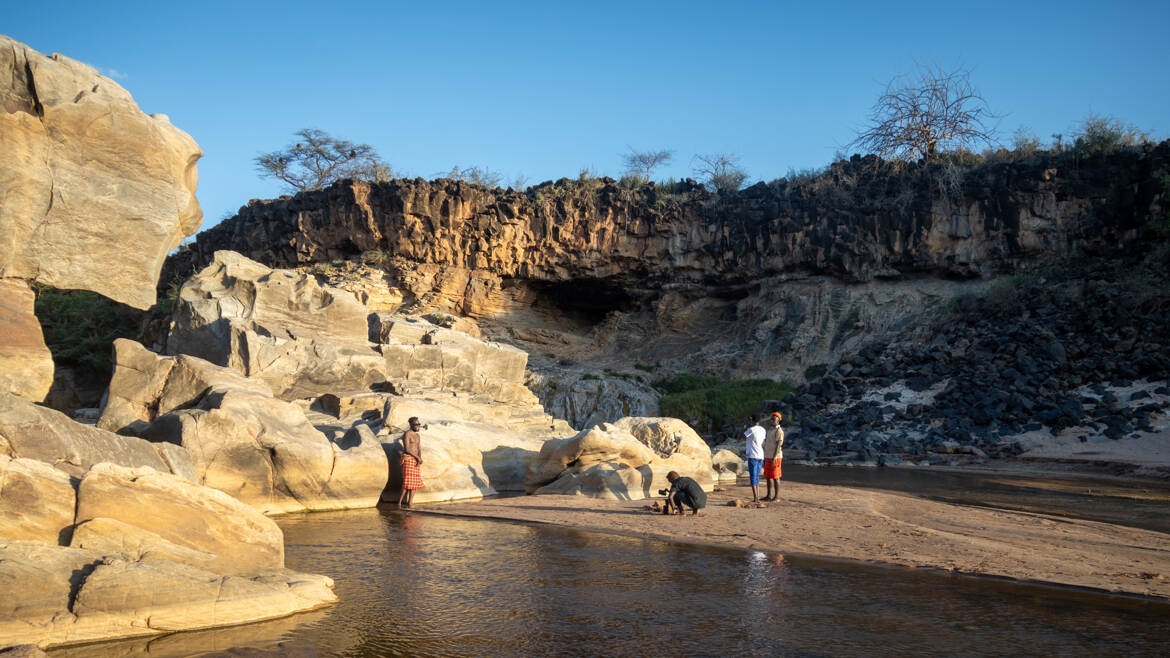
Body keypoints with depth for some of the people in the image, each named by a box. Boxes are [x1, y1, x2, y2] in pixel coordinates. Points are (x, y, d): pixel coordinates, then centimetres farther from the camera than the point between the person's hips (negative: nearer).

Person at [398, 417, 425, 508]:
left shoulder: (418, 436, 17)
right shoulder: (407, 434, -9)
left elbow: (419, 449, 12)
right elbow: (407, 449, -16)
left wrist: (420, 458, -8)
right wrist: (418, 457, -14)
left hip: (415, 460, 8)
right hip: (407, 458, -8)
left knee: (415, 483, 2)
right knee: (407, 482, -15)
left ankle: (409, 504, 3)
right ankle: (399, 503, -10)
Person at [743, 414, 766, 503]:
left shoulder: (751, 429, -11)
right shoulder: (763, 430, 11)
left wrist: (743, 428, 7)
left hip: (753, 456, -7)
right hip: (761, 456, 7)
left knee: (753, 477, -4)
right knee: (756, 477, 14)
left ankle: (755, 498, -7)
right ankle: (757, 497, 13)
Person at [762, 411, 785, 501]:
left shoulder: (779, 431, -14)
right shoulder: (770, 430, 15)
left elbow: (778, 445, -19)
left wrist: (773, 459, -24)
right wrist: (765, 458, 18)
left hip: (775, 458, -9)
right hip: (768, 457, 9)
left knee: (775, 477, -3)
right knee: (768, 477, 11)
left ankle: (776, 496, 3)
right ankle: (769, 495, 18)